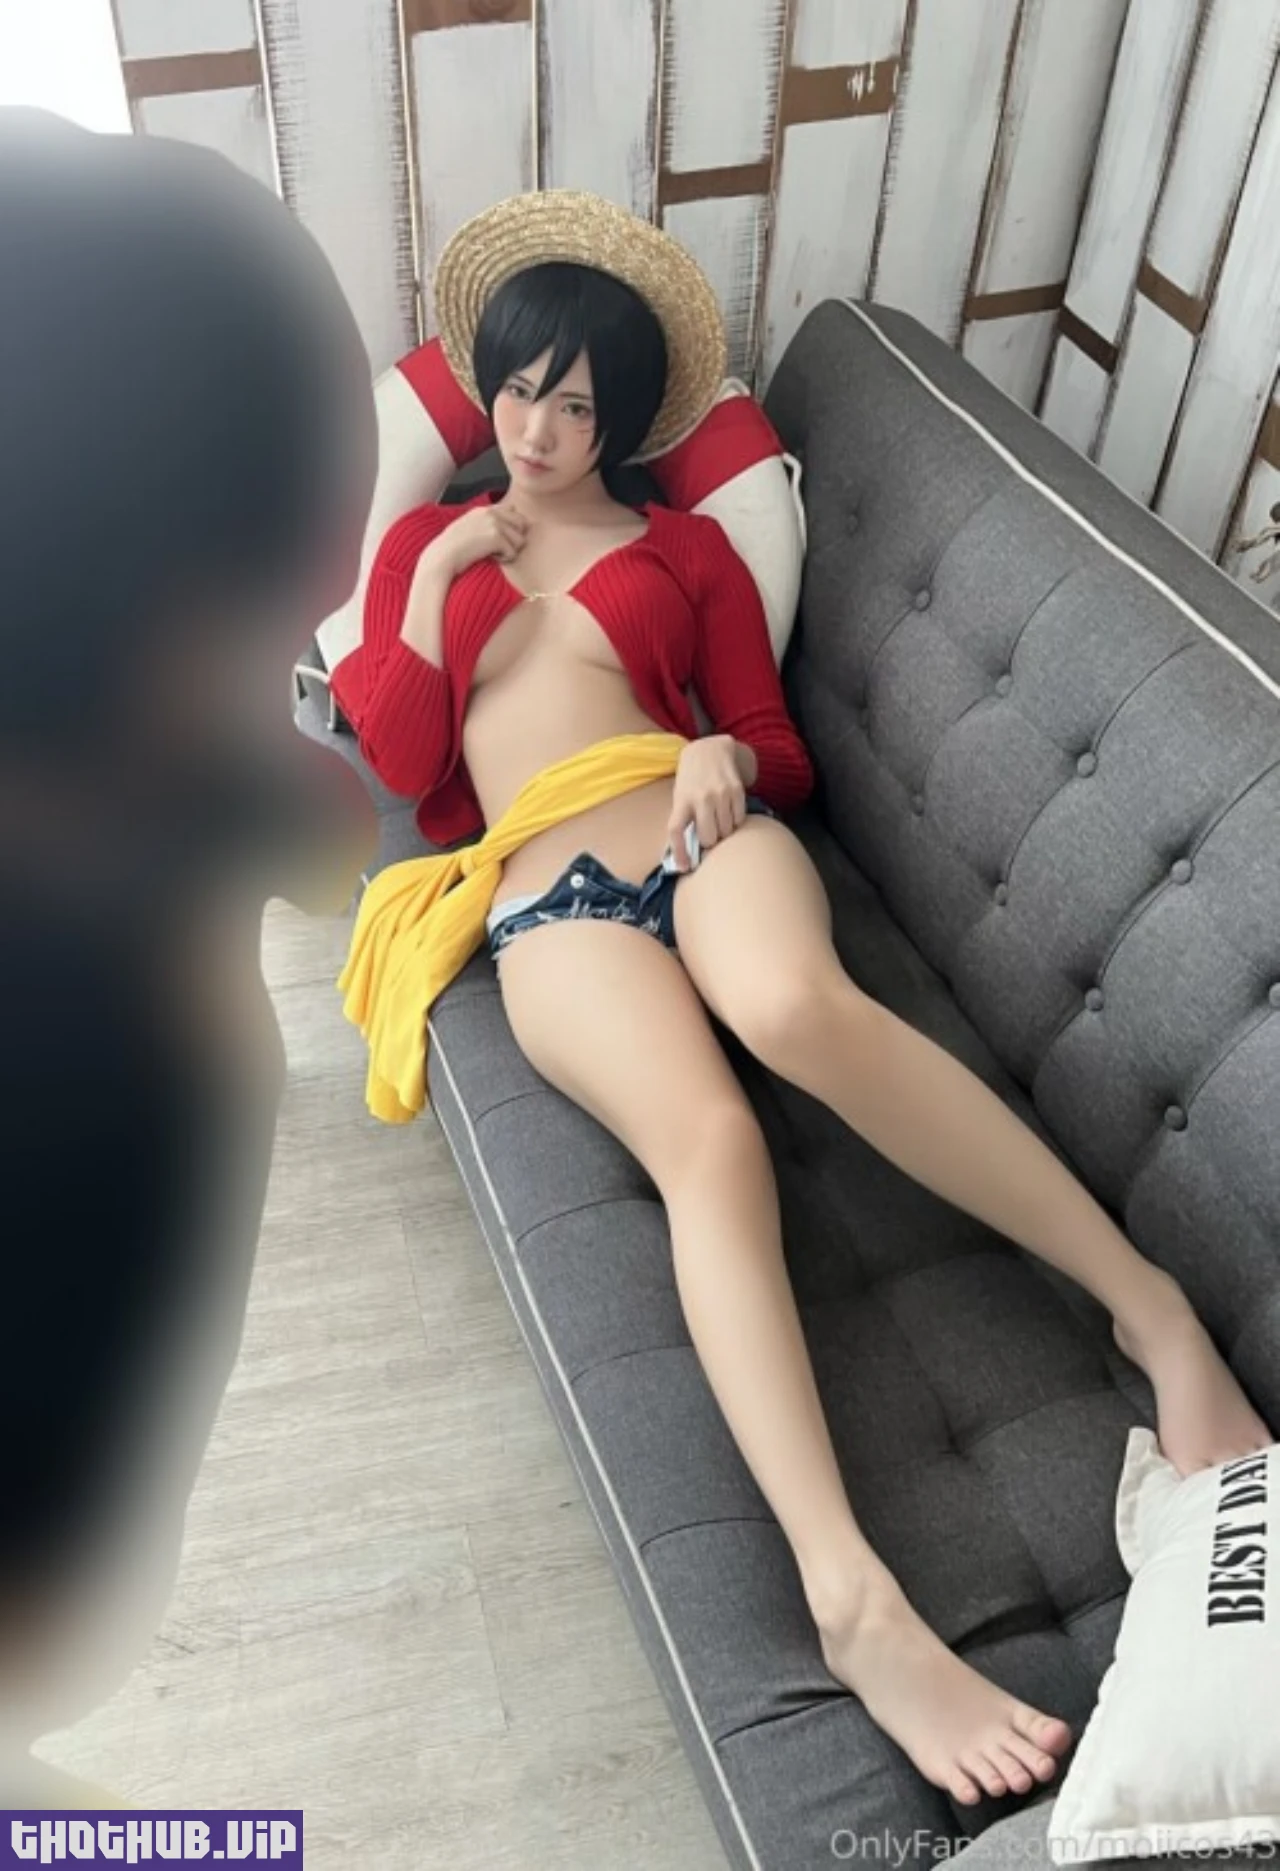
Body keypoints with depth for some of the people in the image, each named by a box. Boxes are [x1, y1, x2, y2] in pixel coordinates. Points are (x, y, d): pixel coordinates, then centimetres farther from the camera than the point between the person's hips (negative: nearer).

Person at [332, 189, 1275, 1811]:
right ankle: (853, 1600, -44)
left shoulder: (686, 548, 23)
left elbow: (781, 746, 17)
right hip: (551, 900, 0)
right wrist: (442, 575, 5)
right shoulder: (425, 542, 24)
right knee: (709, 1140, -34)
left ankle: (1149, 1307, -32)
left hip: (702, 838, 1)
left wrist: (730, 761, -6)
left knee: (800, 1009, -40)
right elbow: (402, 759, 12)